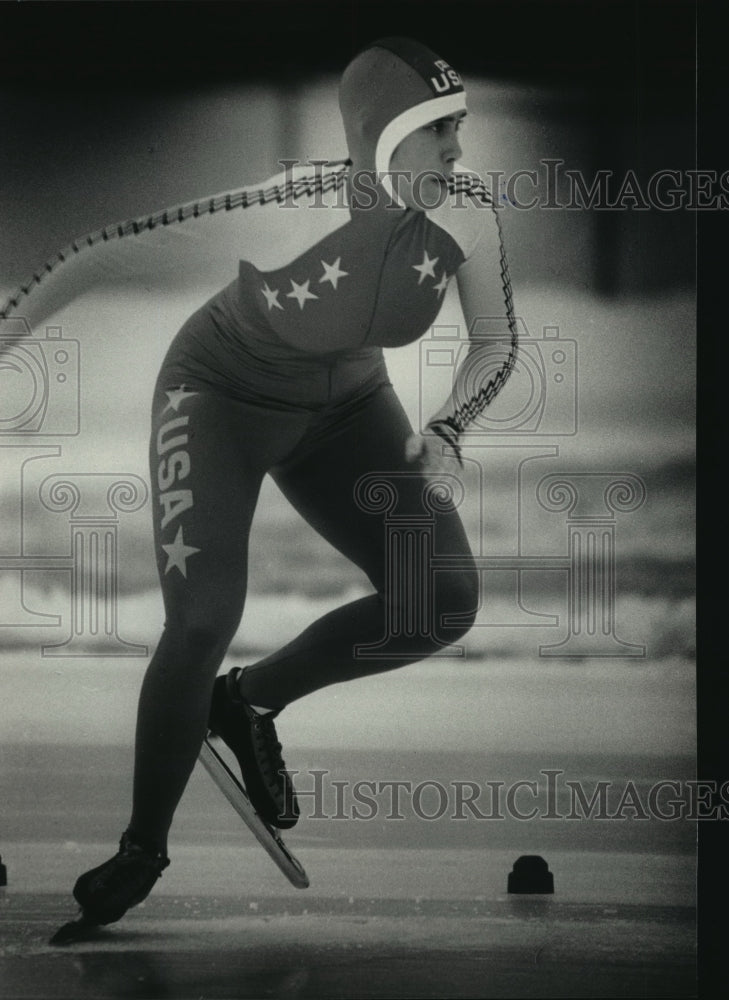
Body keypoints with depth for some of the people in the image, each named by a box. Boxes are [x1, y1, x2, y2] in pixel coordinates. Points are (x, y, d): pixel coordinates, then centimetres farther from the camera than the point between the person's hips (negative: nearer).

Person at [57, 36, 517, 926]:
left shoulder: (465, 211, -21)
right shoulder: (282, 210, -34)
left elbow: (498, 342, -5)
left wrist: (445, 429, -20)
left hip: (347, 406, 5)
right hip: (220, 396, -5)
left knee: (443, 603, -10)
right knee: (203, 621, -19)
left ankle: (252, 699, 14)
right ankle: (142, 849, 2)